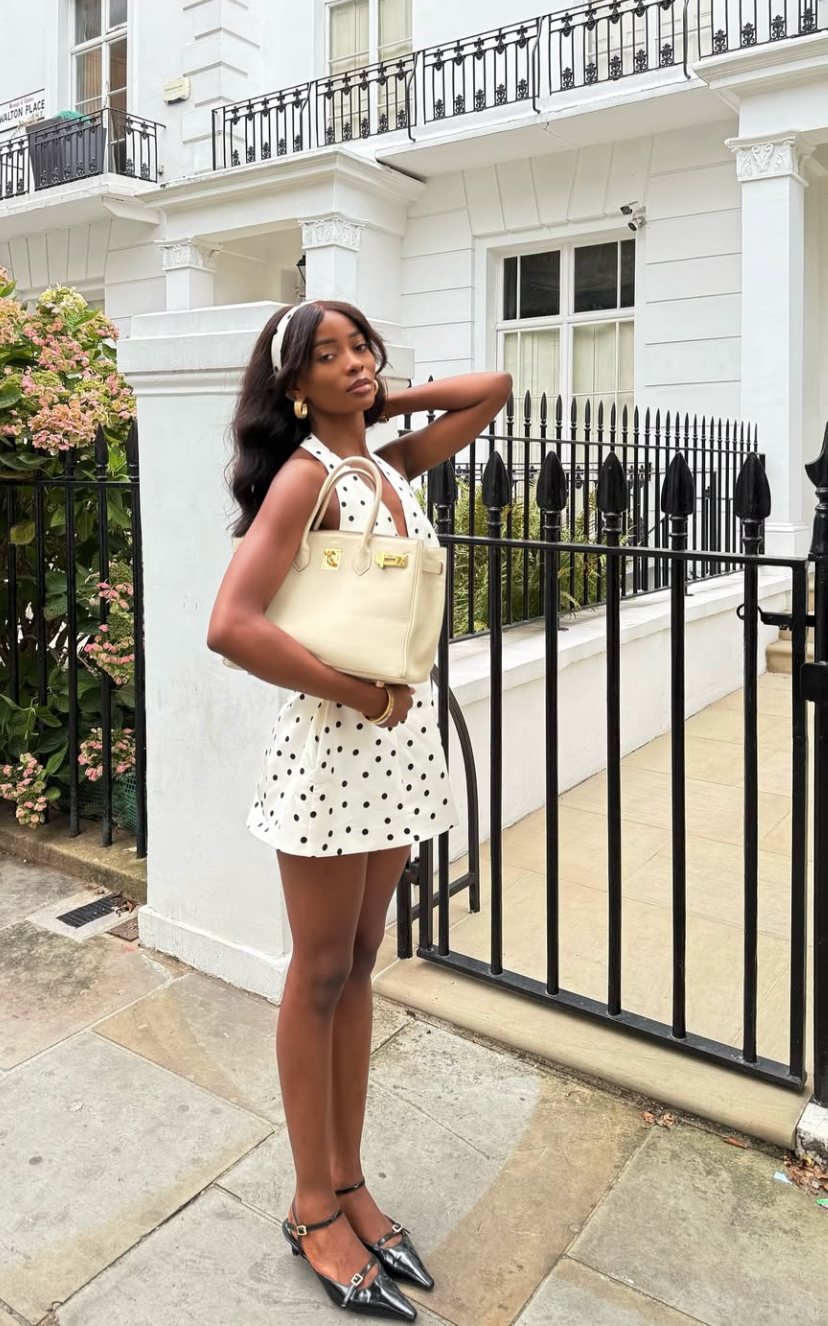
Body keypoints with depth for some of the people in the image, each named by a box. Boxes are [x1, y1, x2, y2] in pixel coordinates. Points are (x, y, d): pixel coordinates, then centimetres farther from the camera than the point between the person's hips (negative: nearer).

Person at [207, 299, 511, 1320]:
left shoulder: (392, 464, 9)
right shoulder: (304, 476, -12)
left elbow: (494, 386, 19)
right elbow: (231, 627, -23)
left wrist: (387, 403, 10)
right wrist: (356, 692, -16)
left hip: (400, 734, 7)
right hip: (331, 740, -7)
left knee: (357, 968, 15)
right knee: (320, 977, 7)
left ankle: (349, 1183, 32)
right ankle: (315, 1209, 26)